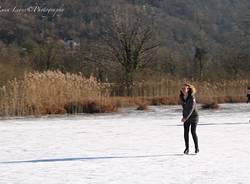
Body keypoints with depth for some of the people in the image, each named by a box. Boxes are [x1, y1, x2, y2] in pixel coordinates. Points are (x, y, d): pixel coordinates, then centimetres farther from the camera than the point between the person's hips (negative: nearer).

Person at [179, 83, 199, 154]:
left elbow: (191, 108, -27)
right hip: (185, 117, 5)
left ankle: (196, 148, 3)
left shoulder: (192, 97, -22)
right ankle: (187, 148, 4)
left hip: (193, 116, -5)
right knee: (186, 132, -3)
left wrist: (186, 117, -34)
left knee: (193, 132, -10)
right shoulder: (181, 97, -5)